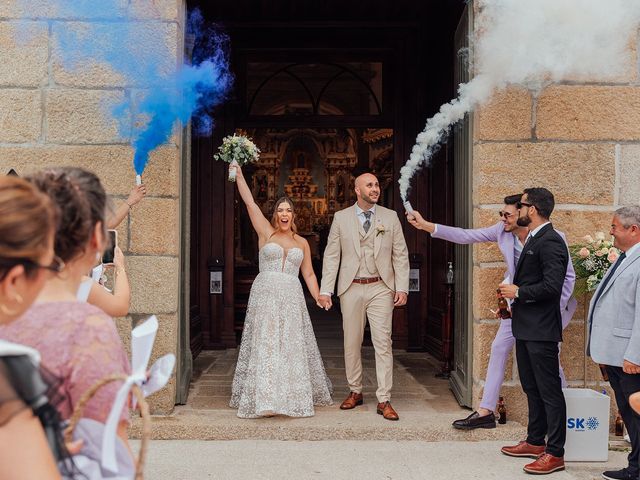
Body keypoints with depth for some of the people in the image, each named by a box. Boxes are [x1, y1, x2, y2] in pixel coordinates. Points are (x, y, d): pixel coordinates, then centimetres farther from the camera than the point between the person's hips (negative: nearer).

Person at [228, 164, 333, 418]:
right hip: (265, 295, -2)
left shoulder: (302, 242, 13)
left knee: (292, 347, 4)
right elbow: (250, 203, -1)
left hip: (292, 299, 2)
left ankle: (294, 396, 15)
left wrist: (319, 298, 3)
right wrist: (239, 175, -6)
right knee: (264, 346, -5)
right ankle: (263, 397, -3)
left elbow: (308, 274, 14)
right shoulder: (266, 233, 6)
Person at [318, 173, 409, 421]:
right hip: (351, 289, 1)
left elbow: (400, 254, 5)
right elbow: (331, 256, 3)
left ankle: (384, 400, 0)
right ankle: (355, 392, 24)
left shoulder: (390, 217, 6)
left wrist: (402, 288, -4)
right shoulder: (341, 218, 5)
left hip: (381, 288, 0)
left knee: (383, 343, -4)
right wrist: (325, 290, -3)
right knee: (351, 343, 8)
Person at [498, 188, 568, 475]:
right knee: (532, 387, 18)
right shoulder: (533, 239, 15)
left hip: (541, 329, -10)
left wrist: (518, 292, -15)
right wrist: (513, 295, 7)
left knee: (549, 391, -2)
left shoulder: (550, 241, -17)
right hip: (526, 327, 10)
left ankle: (555, 453, 5)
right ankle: (535, 442, 30)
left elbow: (552, 285, -25)